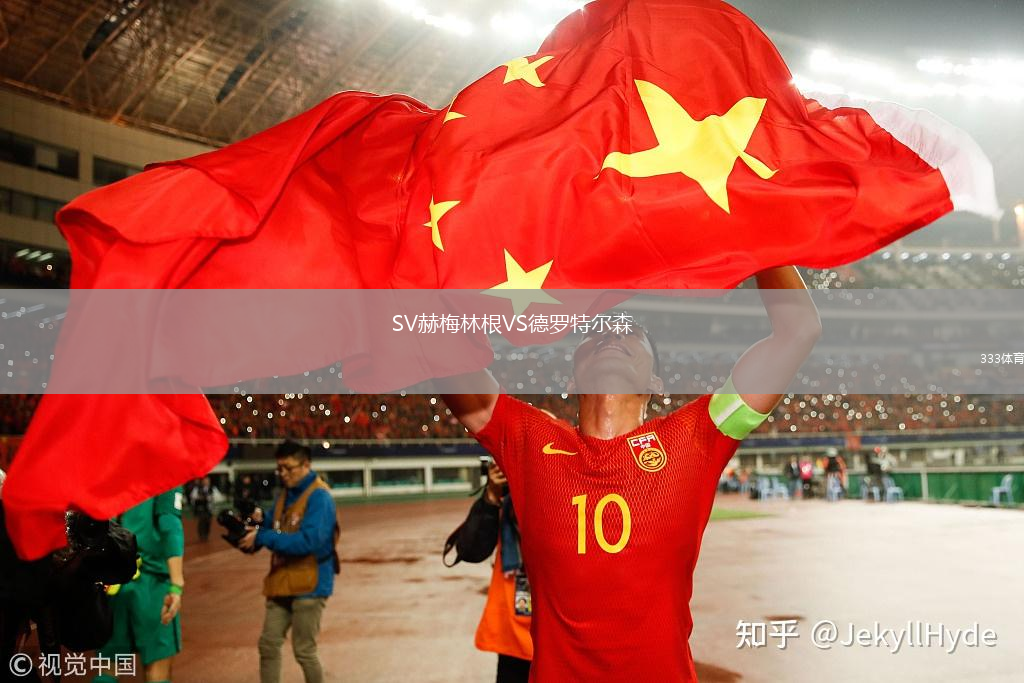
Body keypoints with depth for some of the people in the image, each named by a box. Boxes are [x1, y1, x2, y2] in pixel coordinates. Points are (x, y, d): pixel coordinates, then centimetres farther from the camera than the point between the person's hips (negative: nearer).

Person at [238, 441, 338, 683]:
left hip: (308, 586, -8)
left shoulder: (318, 496, -15)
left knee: (304, 651, 2)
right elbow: (272, 531, 15)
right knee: (268, 645, 8)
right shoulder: (285, 495, 11)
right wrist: (261, 522, -8)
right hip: (282, 583, 8)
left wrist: (262, 538, -23)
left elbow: (308, 541, -25)